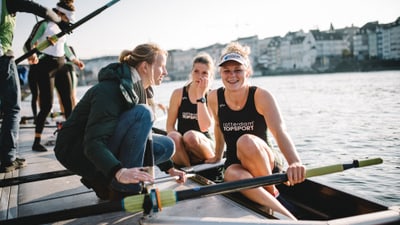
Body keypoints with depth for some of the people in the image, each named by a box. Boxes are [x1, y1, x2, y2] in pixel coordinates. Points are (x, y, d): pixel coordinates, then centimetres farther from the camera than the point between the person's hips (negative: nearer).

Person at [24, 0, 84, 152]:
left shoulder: (62, 27, 13)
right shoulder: (44, 24, -7)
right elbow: (28, 44, -11)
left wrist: (74, 59, 39)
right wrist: (32, 54, -32)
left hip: (61, 65, 7)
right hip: (45, 66, -7)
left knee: (68, 101, 4)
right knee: (46, 105, -10)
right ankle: (37, 142, -1)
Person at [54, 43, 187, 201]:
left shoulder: (137, 89, 4)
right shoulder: (110, 90, -24)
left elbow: (143, 135, 14)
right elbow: (93, 144, -33)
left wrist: (169, 168, 11)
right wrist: (119, 172, -50)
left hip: (104, 145, 9)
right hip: (76, 151, -9)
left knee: (167, 146, -5)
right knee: (142, 114, -28)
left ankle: (102, 179, -1)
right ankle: (125, 190, -22)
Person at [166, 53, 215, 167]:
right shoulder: (178, 93, 4)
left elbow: (204, 127, -13)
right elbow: (170, 125, 2)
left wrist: (201, 95, -13)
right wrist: (178, 141, -20)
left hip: (204, 145, -1)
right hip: (182, 150, 1)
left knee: (191, 135, -34)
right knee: (173, 137, -32)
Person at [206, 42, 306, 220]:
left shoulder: (261, 96, -15)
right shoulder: (214, 98, -4)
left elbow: (279, 131, -31)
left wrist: (295, 162, -49)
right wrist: (217, 156, 27)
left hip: (265, 162, -2)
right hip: (234, 165, 3)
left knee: (246, 141, -37)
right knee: (234, 176, -36)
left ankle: (271, 191, -13)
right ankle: (289, 218, -34)